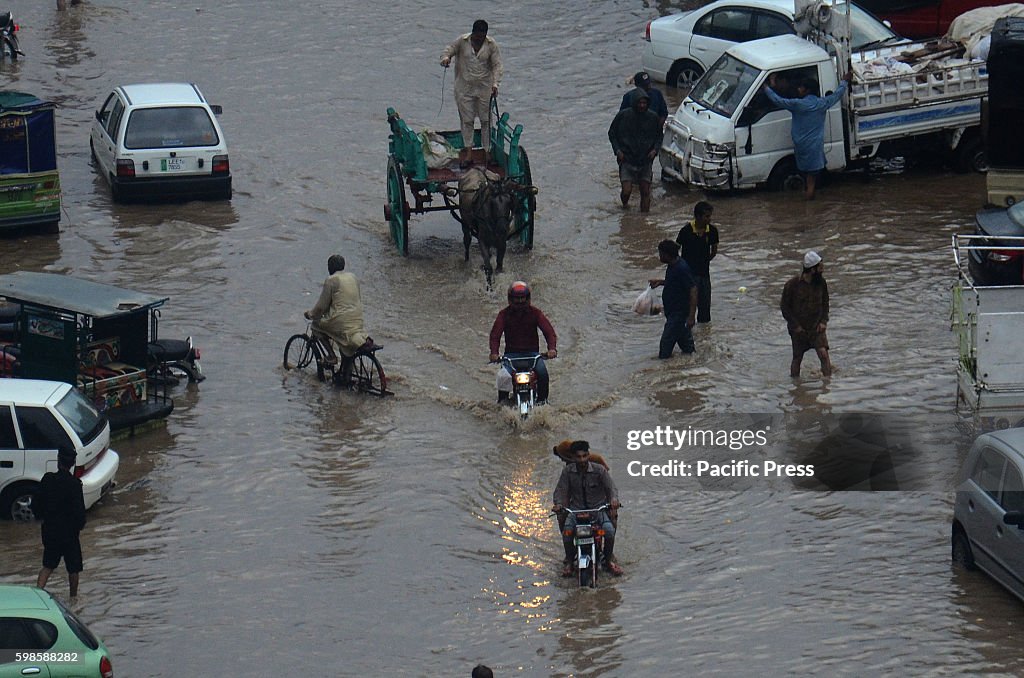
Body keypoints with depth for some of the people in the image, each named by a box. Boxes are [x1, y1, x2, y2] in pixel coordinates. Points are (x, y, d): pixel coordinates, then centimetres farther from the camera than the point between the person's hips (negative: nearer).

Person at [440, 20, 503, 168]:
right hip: (464, 87, 0)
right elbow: (448, 50, 1)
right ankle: (468, 153, 5)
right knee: (467, 120, 1)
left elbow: (497, 66, -6)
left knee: (486, 120, 3)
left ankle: (487, 152, 10)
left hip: (484, 87, 0)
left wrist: (495, 84, -21)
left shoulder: (491, 45, -5)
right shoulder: (462, 41, -4)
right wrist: (446, 58, -25)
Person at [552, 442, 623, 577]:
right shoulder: (567, 471, -1)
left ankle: (609, 560, -1)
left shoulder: (599, 470, -5)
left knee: (609, 529, -27)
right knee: (567, 530, -29)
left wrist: (614, 499, -29)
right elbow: (561, 490, -2)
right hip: (576, 509, 1)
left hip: (598, 508, -1)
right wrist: (559, 504, -23)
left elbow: (611, 487, -6)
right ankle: (569, 561, -4)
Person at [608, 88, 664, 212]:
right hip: (627, 160, -2)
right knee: (627, 191, -9)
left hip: (646, 160, 2)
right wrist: (617, 150, -8)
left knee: (645, 192, 2)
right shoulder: (623, 116, -6)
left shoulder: (652, 117, -1)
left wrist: (655, 149, -5)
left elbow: (659, 136, 13)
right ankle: (624, 205, 23)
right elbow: (612, 134, 6)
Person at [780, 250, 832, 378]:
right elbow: (784, 306, -5)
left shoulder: (821, 282, -2)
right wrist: (795, 325, -10)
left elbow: (825, 303, 12)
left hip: (817, 328, 2)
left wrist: (823, 321, -2)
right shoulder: (793, 284, -13)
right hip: (799, 329, -2)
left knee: (823, 353, -16)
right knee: (797, 359, 9)